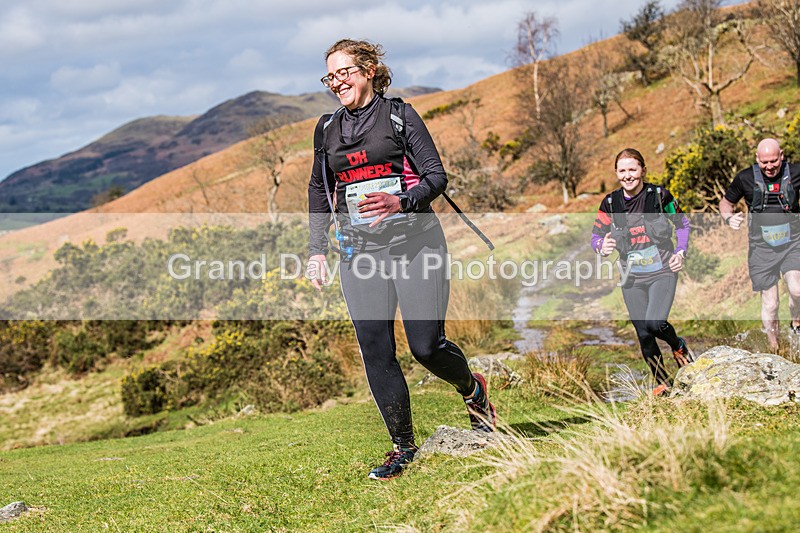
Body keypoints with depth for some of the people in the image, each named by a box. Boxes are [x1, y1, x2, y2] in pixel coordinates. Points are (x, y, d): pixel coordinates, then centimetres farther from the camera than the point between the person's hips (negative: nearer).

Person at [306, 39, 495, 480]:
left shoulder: (400, 116, 1)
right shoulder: (327, 130, 13)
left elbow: (436, 175, -4)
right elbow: (318, 191, 21)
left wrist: (401, 202, -23)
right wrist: (317, 250, 14)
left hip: (414, 241, -4)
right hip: (359, 251, 4)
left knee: (426, 345, -8)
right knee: (375, 351, -4)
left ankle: (473, 389, 25)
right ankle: (403, 446, 7)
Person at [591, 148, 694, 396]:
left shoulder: (659, 195, -7)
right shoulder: (610, 203, -3)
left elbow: (682, 224, 7)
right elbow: (596, 235, 4)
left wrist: (680, 252, -6)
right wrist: (602, 247, -18)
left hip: (663, 272, -3)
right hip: (632, 278, 3)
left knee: (654, 323, -22)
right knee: (643, 334, 4)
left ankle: (679, 347, 13)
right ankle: (662, 382, 26)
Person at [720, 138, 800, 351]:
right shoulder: (745, 178, -2)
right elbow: (725, 203, 13)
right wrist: (729, 218, -9)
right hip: (762, 247, 1)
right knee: (770, 303, 1)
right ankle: (773, 348, 20)